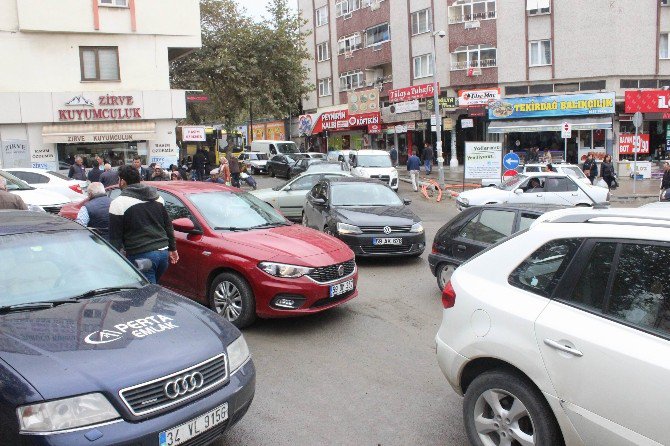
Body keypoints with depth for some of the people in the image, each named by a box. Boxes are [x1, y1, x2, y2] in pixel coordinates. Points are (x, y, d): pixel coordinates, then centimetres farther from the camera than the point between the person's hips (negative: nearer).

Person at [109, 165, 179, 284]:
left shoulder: (119, 203, -5)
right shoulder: (157, 197, 14)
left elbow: (115, 237, -5)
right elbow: (168, 226, 19)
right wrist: (172, 248, 26)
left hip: (141, 256, -6)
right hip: (163, 252, 7)